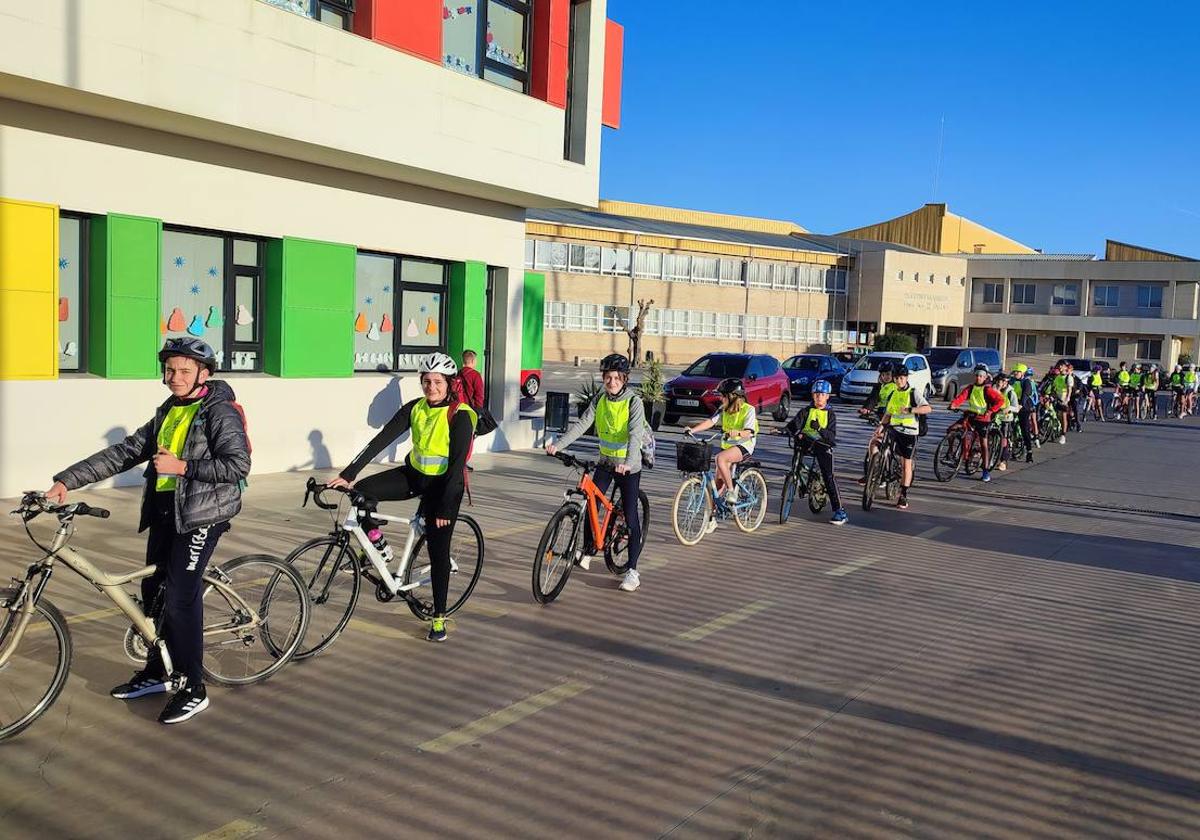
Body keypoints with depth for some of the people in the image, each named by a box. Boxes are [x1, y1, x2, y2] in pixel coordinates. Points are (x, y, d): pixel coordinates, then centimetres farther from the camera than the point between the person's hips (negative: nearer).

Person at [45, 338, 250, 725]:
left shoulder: (219, 412, -10)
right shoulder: (167, 413, 14)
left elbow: (239, 463, -20)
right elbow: (124, 452, 11)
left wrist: (182, 466, -22)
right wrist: (67, 480, 4)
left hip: (200, 515, -8)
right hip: (164, 511, 8)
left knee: (181, 597, -10)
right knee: (154, 590, 14)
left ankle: (193, 688, 0)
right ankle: (157, 672, 30)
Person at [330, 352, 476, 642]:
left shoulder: (460, 416, -21)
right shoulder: (415, 408, -6)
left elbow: (457, 463, -24)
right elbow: (382, 439, -11)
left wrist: (445, 506, -27)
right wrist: (348, 474, -18)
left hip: (443, 483, -5)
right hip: (415, 475, 5)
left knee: (438, 551, -1)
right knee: (363, 491, -17)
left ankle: (439, 616, 16)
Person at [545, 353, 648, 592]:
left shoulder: (634, 401, -15)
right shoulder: (600, 400, 1)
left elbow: (635, 433, -29)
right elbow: (581, 425, -5)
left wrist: (628, 462, -44)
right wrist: (557, 444, -18)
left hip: (629, 466, -5)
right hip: (606, 461, 5)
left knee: (631, 516, -4)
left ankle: (633, 571, 3)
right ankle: (589, 550, 23)